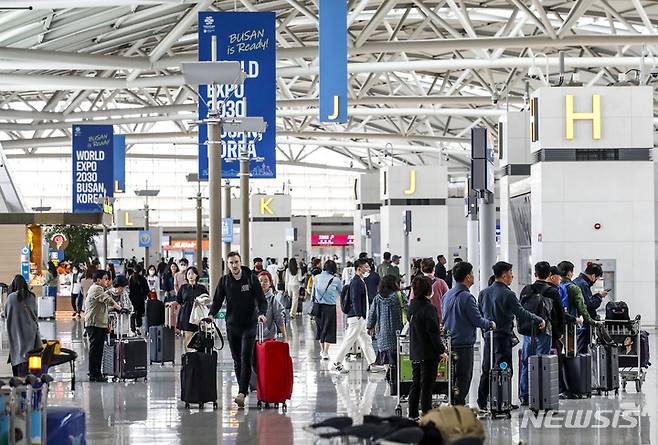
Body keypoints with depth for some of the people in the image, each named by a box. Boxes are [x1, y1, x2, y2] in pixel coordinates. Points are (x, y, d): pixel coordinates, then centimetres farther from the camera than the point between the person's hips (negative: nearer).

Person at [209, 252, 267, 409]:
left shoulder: (251, 278, -2)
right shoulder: (224, 281, 5)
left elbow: (262, 300, -2)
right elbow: (217, 301, 7)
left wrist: (262, 313, -21)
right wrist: (211, 315, -12)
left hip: (249, 325, -3)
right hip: (232, 325, 3)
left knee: (245, 359, -13)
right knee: (237, 361, 7)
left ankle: (242, 393, -20)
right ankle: (243, 389, 16)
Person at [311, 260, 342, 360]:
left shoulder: (317, 278, 1)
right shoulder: (335, 279, -8)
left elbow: (312, 293, 8)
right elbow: (342, 292, 7)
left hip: (318, 306, 3)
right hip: (330, 307, -3)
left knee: (320, 328, 17)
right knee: (329, 329, 5)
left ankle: (322, 350, 26)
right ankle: (325, 352, 2)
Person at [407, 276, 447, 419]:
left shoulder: (412, 306, 9)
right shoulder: (428, 308, -17)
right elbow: (433, 332, -18)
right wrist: (441, 350, -13)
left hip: (415, 352, 8)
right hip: (428, 353, -8)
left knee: (416, 383, 15)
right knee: (427, 385, -4)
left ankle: (413, 414, 19)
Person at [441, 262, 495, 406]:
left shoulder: (447, 295, 9)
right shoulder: (466, 297, -17)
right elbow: (478, 320, -14)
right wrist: (490, 324, 7)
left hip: (449, 344, 8)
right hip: (464, 344, -8)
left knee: (453, 379, 15)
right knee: (463, 379, -3)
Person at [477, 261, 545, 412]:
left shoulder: (484, 292, 8)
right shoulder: (507, 294, -14)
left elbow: (479, 313, 13)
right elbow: (521, 313, -15)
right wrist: (539, 320, -6)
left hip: (488, 336, 7)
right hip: (503, 336, -7)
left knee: (487, 369, 12)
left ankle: (482, 401, 15)